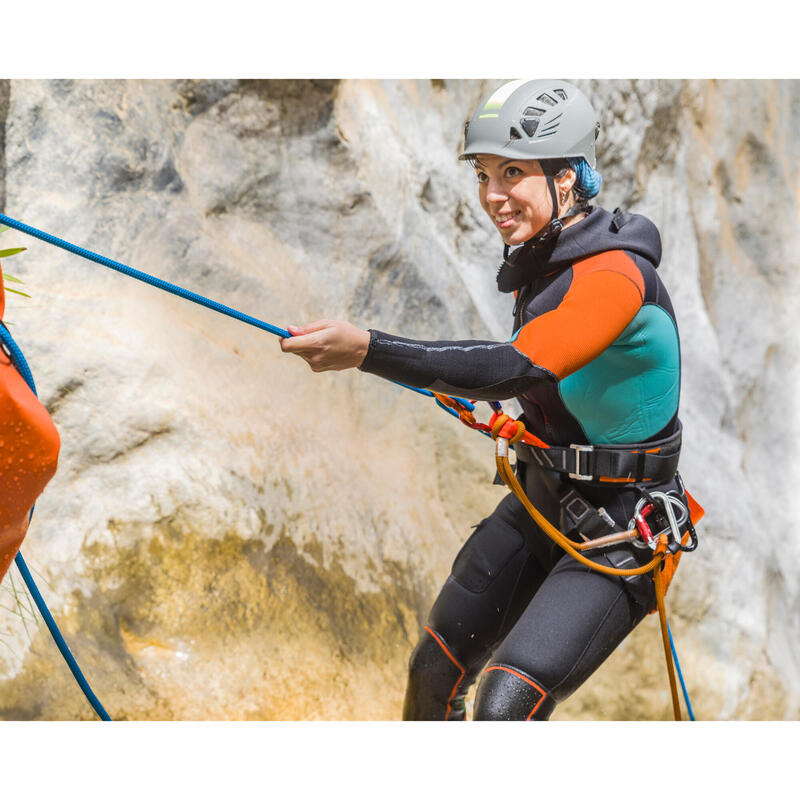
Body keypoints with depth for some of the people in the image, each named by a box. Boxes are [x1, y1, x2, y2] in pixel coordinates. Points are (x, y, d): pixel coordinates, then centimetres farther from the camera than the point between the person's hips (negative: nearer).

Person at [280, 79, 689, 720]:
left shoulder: (613, 275, -26)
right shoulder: (542, 262, 3)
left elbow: (516, 369, -40)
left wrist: (367, 350, -45)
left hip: (619, 531, -9)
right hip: (541, 501, 9)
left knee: (505, 708, -20)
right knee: (434, 673, 10)